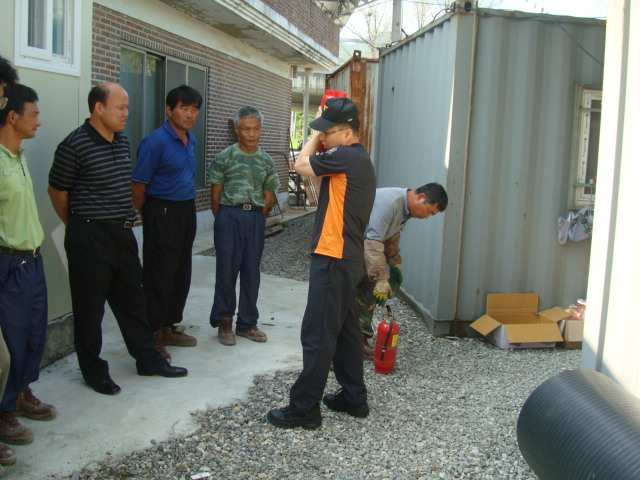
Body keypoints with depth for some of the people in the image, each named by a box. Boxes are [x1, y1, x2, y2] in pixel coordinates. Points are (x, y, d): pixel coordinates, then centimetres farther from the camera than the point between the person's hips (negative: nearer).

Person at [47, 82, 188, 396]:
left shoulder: (122, 142, 9)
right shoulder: (75, 145, -13)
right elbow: (57, 190, -4)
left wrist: (128, 218, 16)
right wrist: (78, 226, 6)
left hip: (122, 232, 7)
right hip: (90, 238, -7)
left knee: (133, 301, 15)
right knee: (90, 307, 5)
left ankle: (148, 359, 27)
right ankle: (94, 371, 20)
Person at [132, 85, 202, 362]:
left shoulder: (191, 141, 12)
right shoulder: (155, 141, -14)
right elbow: (138, 185, -13)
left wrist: (188, 209, 17)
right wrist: (147, 217, -2)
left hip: (187, 212, 8)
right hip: (163, 213, -8)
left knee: (181, 274, 14)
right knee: (159, 276, -2)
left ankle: (169, 327, 28)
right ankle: (152, 336, 9)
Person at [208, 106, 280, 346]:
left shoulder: (266, 161, 8)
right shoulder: (225, 157, -2)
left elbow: (268, 199, 12)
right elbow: (215, 194, 1)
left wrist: (257, 219, 5)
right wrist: (223, 220, 1)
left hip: (255, 218, 3)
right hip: (229, 216, -3)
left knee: (251, 272, 8)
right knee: (226, 271, 1)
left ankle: (247, 323, 19)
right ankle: (224, 322, 15)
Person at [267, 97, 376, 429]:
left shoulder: (347, 156, -16)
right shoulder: (359, 160, 15)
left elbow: (301, 164, -7)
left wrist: (316, 135, 5)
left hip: (333, 259, -11)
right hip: (347, 258, 11)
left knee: (317, 335, -5)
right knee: (345, 330, 17)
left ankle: (304, 408, 3)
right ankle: (354, 398, 27)